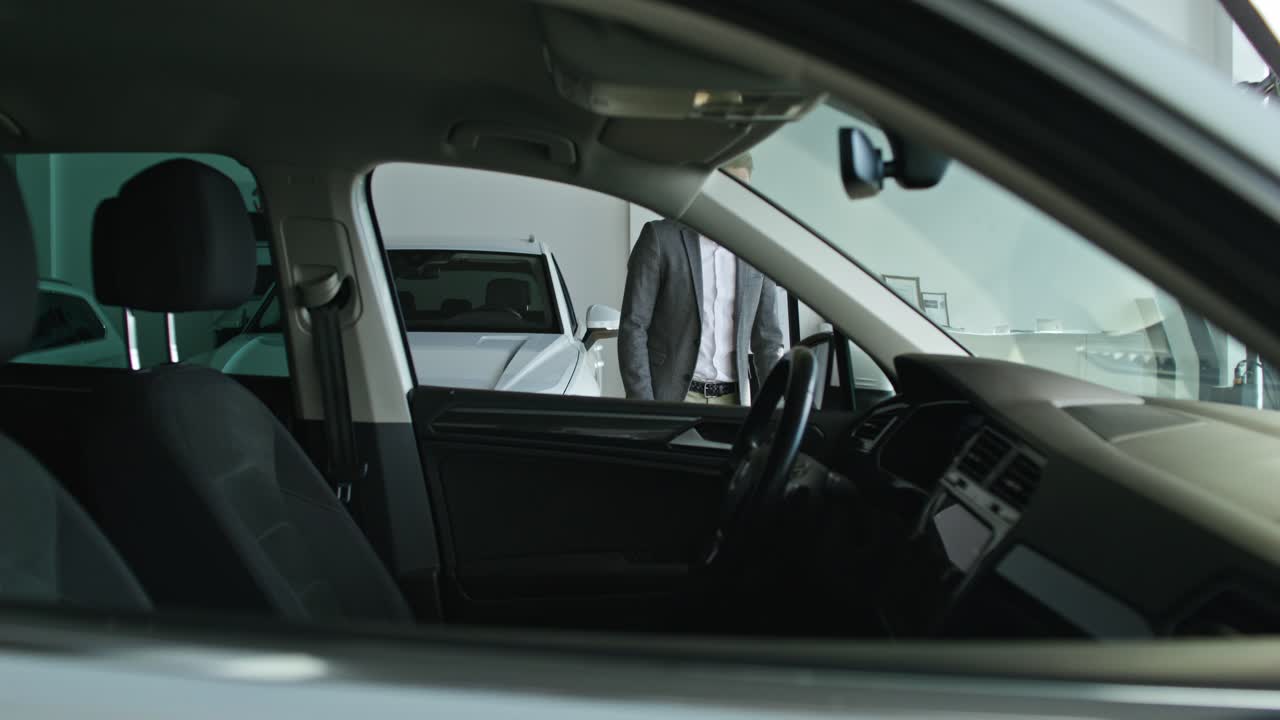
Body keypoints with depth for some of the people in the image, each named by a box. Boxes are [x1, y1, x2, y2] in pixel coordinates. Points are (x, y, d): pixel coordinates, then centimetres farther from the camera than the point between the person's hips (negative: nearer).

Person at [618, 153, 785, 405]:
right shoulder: (659, 238, -3)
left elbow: (767, 339, 12)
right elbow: (633, 327, -5)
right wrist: (643, 411, -11)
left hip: (733, 400, 3)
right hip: (670, 397, -3)